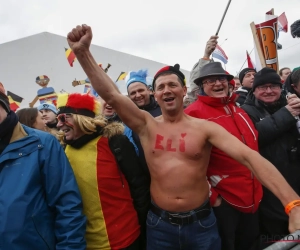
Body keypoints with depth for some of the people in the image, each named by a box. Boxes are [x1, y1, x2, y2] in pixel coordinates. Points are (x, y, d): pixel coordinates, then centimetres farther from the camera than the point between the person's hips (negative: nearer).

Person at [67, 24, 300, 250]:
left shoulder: (205, 127, -8)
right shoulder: (146, 124, -4)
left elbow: (249, 156, -17)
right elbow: (112, 95, -14)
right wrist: (83, 52, -23)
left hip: (201, 222, 0)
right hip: (160, 223, 1)